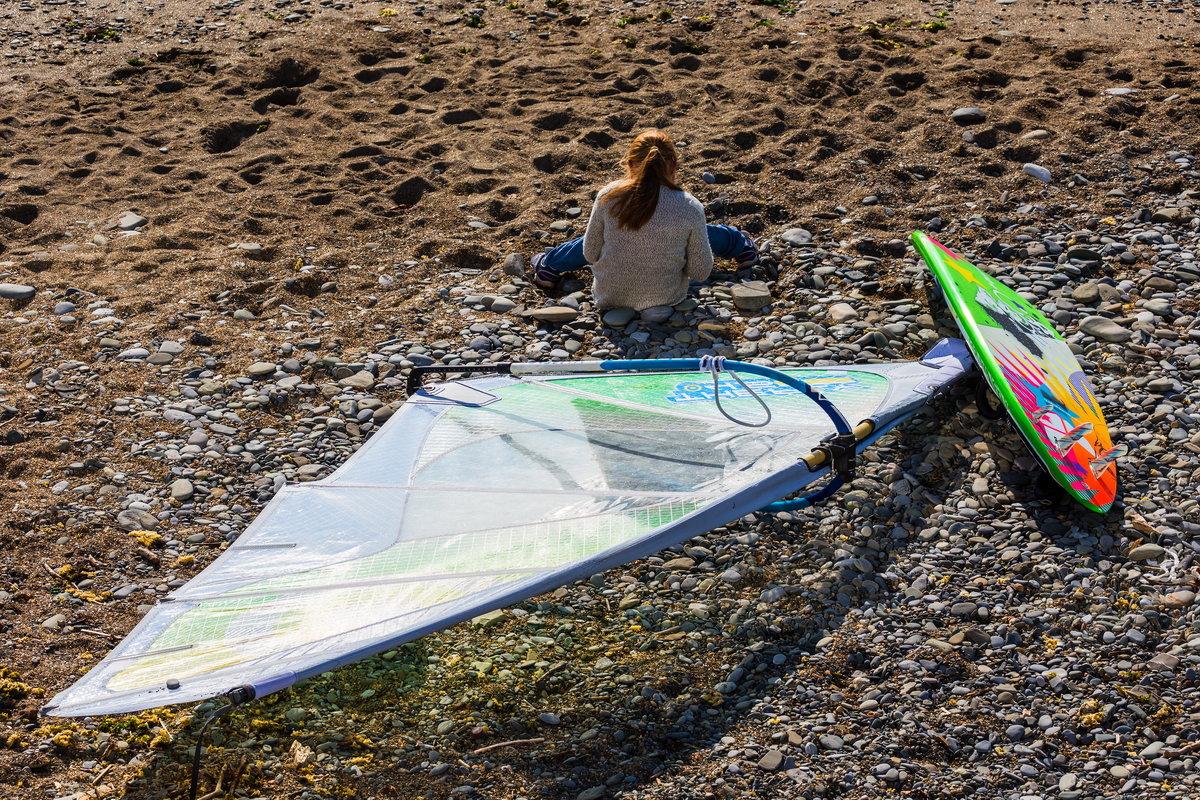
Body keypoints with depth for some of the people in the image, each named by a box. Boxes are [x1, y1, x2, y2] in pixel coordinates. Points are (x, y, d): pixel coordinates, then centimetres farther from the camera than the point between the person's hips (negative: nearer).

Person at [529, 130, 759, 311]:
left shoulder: (608, 197, -15)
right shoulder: (690, 208, -17)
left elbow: (590, 254, -4)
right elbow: (700, 272, -10)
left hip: (608, 296, 1)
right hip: (666, 297, -1)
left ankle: (548, 264, 52)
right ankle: (743, 246, 53)